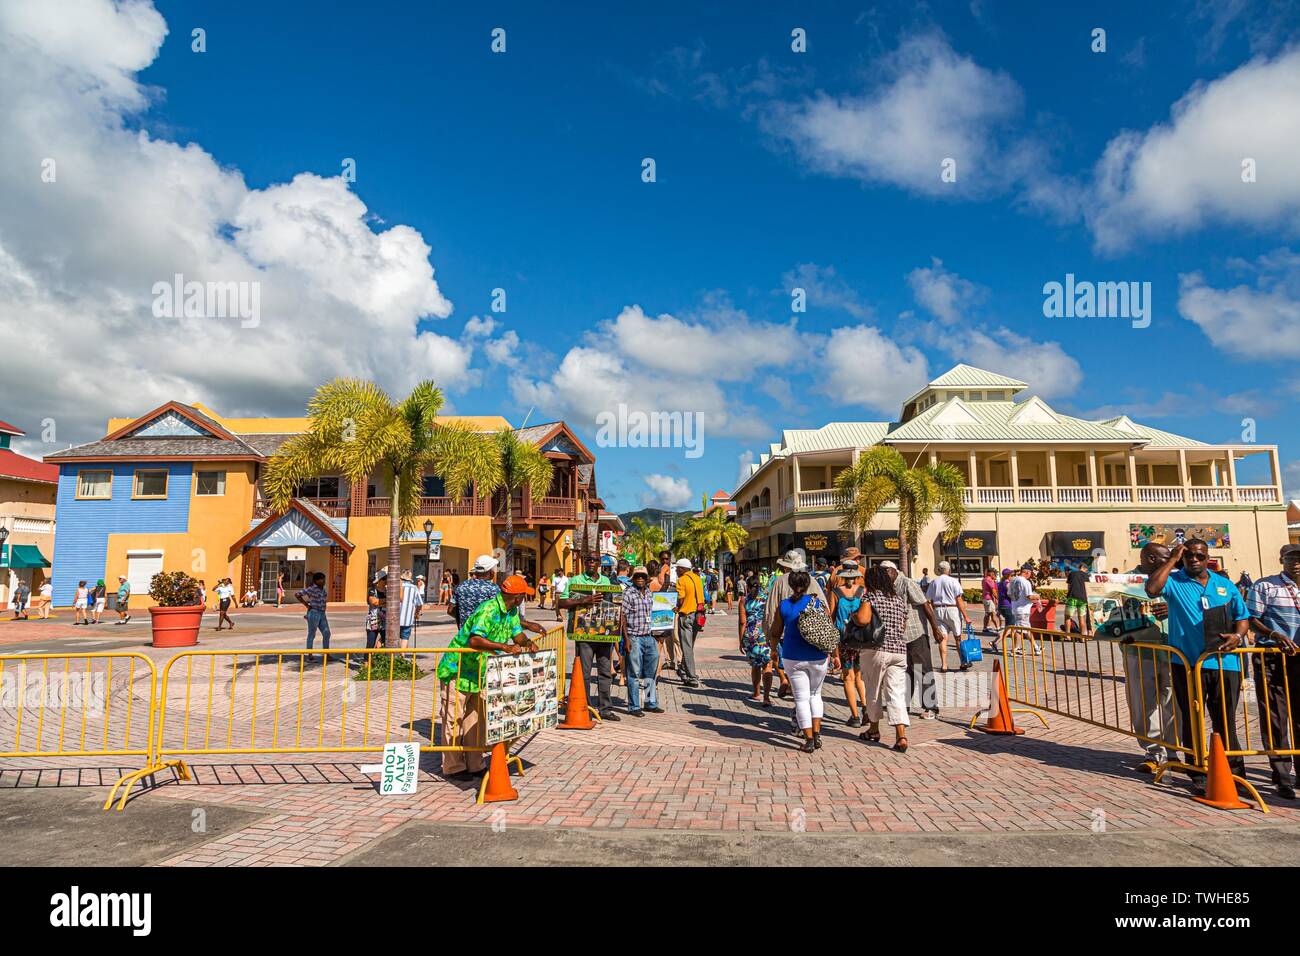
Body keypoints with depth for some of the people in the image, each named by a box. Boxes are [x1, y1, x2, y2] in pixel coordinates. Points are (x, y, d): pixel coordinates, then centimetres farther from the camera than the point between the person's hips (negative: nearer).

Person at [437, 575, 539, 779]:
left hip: (478, 672, 9)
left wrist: (527, 642, -15)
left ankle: (474, 765, 21)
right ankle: (453, 768, 10)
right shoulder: (488, 610, -27)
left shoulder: (512, 611, 1)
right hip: (458, 670, -9)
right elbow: (474, 640, -38)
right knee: (454, 720, 1)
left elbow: (517, 633, 6)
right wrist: (504, 647, -42)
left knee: (475, 719, 14)